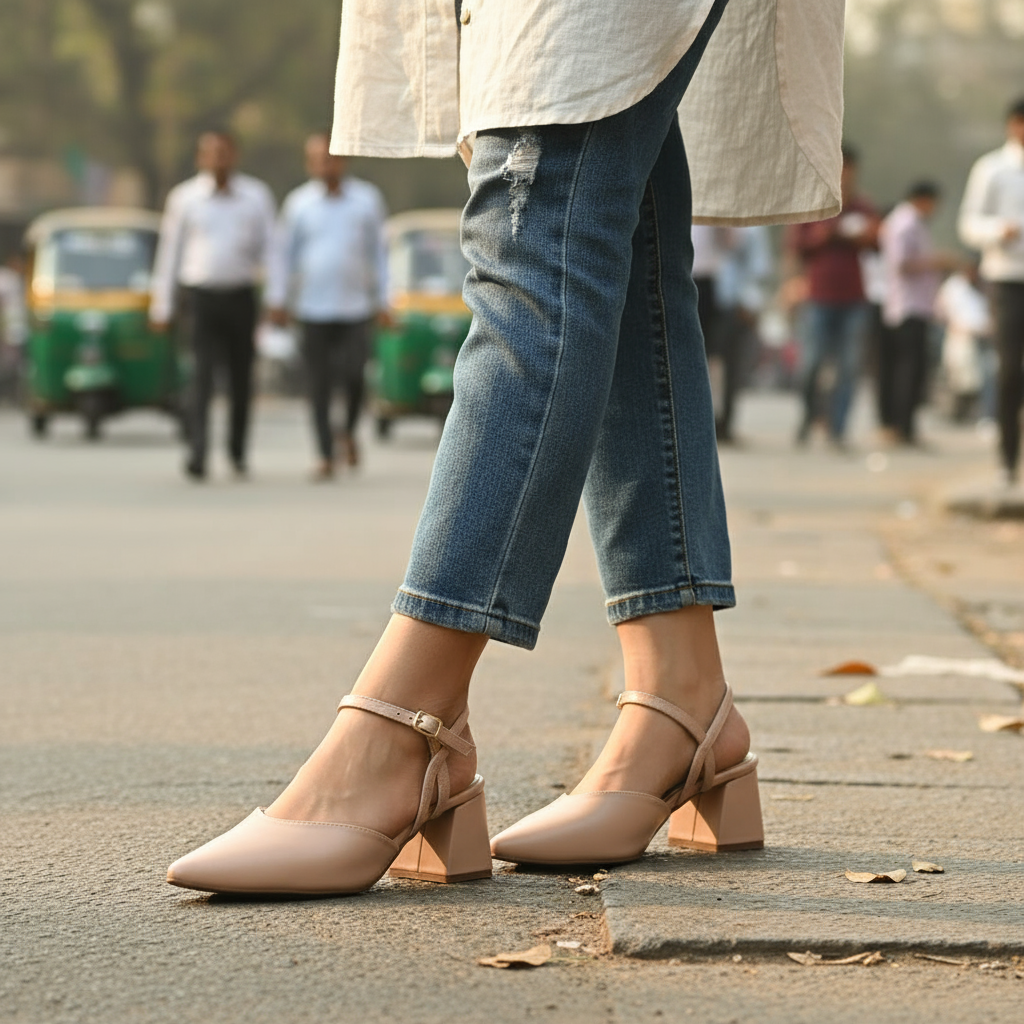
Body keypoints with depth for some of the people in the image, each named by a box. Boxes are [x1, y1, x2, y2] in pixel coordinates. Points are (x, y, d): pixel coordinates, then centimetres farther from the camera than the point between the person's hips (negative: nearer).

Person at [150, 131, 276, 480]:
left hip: (241, 295, 2)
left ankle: (238, 450, 28)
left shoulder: (257, 196, 8)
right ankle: (197, 454, -23)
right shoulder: (184, 198, 6)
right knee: (202, 373, -16)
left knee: (241, 378, 10)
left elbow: (270, 245, 7)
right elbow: (169, 252, 9)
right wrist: (161, 306, 7)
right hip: (199, 295, -2)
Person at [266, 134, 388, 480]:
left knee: (353, 376, -8)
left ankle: (349, 432, 21)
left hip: (357, 307, 0)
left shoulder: (368, 199, 5)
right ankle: (326, 458, 5)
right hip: (313, 308, 0)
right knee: (319, 386, -1)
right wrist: (277, 299, 2)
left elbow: (378, 252, 9)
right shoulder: (298, 202, 4)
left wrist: (382, 301, 6)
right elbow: (283, 253, 7)